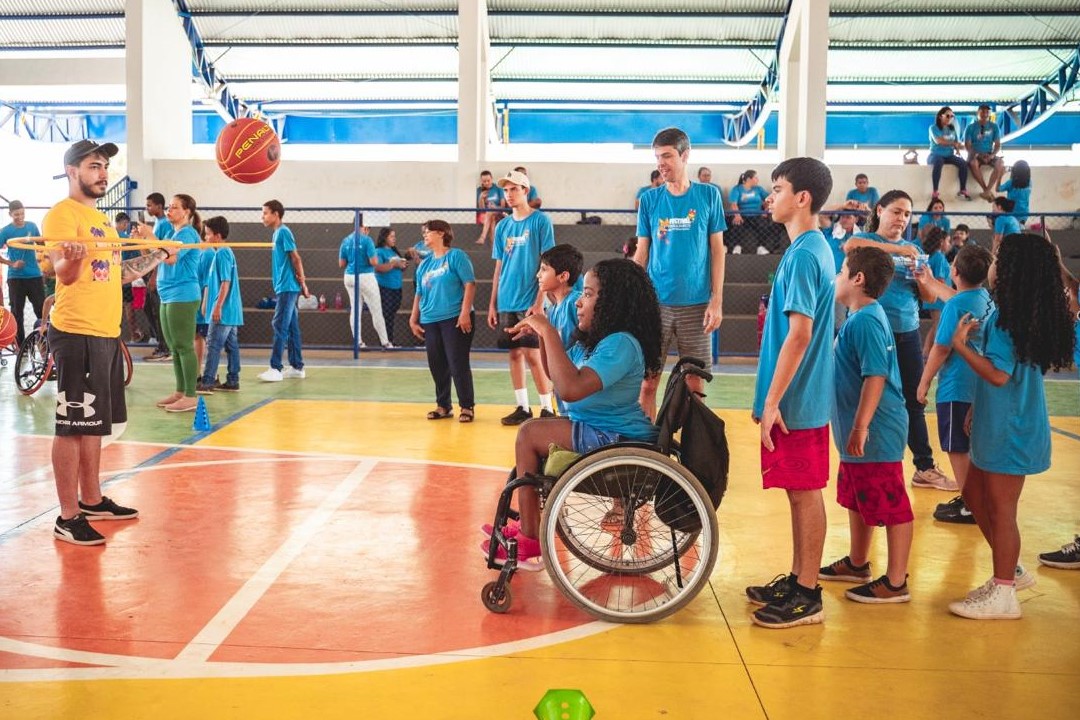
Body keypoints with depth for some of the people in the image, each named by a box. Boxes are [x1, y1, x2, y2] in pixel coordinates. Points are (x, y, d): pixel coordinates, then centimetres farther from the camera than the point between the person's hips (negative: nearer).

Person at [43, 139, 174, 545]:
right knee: (72, 426, -4)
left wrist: (156, 256, 20)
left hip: (106, 333, 9)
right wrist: (71, 260, -42)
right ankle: (68, 517, 3)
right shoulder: (63, 214, -9)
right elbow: (64, 273, -21)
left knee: (95, 424, 16)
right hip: (77, 334, -9)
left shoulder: (101, 219, 19)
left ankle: (92, 500, 28)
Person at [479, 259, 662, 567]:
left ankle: (529, 544, -1)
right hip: (601, 430, 11)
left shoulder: (620, 345, -24)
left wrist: (549, 332, -29)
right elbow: (556, 372, 21)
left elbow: (570, 388, -37)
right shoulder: (594, 341, 8)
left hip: (617, 441, -11)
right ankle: (527, 525, 18)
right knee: (533, 432, 17)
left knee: (529, 435, -9)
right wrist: (541, 334, 4)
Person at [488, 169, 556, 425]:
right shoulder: (502, 226, 12)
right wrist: (493, 304, 11)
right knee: (514, 354, 8)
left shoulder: (540, 221, -3)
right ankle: (522, 407, 16)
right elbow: (499, 268, 15)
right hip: (506, 303, 5)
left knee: (532, 354, -7)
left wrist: (539, 301, -14)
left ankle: (547, 409, 3)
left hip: (530, 301, -5)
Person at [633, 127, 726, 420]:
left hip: (696, 304, -1)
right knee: (647, 382, 2)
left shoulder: (709, 195, 1)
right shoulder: (649, 199, 4)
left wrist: (717, 300, -3)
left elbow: (717, 250, 3)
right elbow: (641, 253, 8)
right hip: (655, 302, 1)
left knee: (695, 385, 4)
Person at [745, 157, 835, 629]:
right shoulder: (813, 248, 13)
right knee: (800, 492, 16)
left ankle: (807, 598, 9)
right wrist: (769, 397, 21)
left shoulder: (803, 254, -17)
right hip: (800, 398, 9)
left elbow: (799, 334, -23)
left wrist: (772, 401, -20)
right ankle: (796, 580, 27)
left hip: (795, 401, -9)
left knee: (805, 493, -1)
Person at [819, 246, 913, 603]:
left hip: (877, 433, -11)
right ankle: (857, 564, 36)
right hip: (859, 432, 11)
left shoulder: (865, 321, -19)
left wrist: (861, 426, -27)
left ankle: (895, 583, 7)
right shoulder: (860, 317, 12)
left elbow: (876, 376, -26)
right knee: (857, 500, 22)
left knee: (891, 506, -1)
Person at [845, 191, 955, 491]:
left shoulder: (913, 249, 12)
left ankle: (925, 468, 17)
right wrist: (895, 249, -30)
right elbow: (850, 245, -27)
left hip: (907, 333, 4)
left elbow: (930, 297, 10)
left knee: (914, 402, 9)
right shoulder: (866, 240, 0)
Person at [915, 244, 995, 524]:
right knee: (972, 448, 17)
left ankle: (968, 507, 6)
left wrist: (924, 383, -8)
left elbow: (941, 349, -18)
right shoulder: (986, 299, 7)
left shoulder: (955, 305, -18)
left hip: (956, 389, -8)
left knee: (958, 449, 1)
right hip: (979, 386, 8)